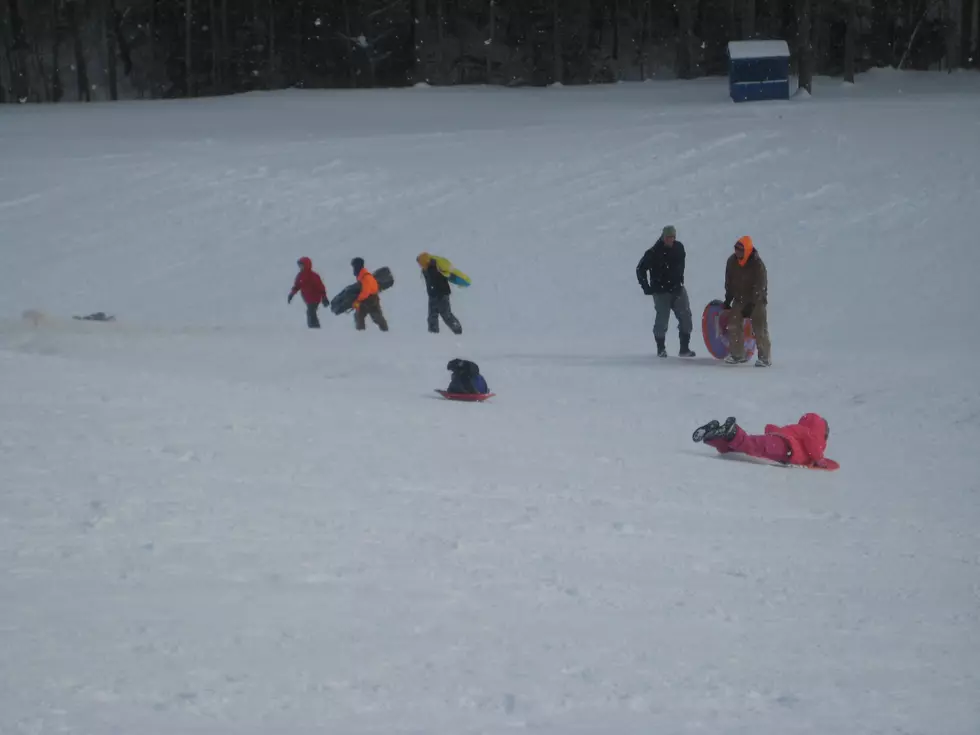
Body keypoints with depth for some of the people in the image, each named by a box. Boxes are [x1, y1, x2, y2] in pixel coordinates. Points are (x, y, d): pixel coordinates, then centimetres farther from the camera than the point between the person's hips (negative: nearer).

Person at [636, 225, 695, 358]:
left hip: (677, 289, 5)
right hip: (661, 291, -5)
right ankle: (661, 348, 15)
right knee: (662, 320, -2)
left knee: (686, 319, -1)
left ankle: (684, 348, 6)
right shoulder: (654, 252, -13)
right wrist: (646, 287, -5)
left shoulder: (679, 248, 2)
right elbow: (641, 268, -4)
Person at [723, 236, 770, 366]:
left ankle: (765, 357, -2)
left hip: (756, 301, -5)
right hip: (739, 299, 5)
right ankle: (736, 354, 9)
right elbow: (729, 282, 7)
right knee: (734, 325, -1)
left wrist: (750, 305, -26)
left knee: (760, 328, -8)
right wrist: (728, 299, 6)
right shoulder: (732, 261, -6)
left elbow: (759, 287, -23)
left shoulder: (757, 265, -23)